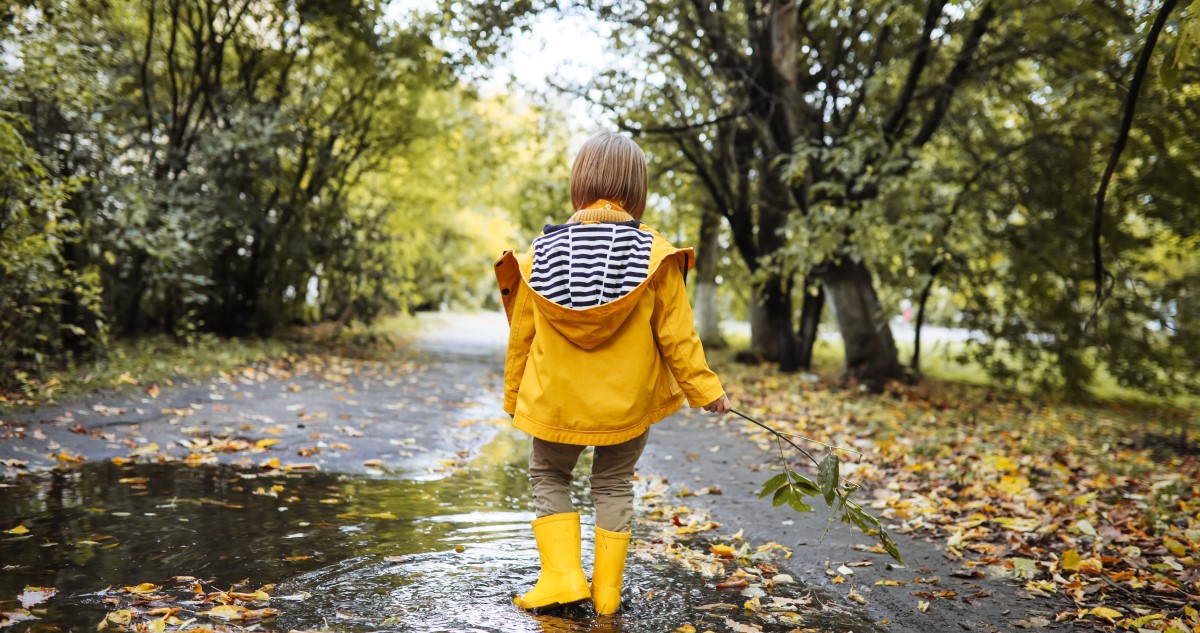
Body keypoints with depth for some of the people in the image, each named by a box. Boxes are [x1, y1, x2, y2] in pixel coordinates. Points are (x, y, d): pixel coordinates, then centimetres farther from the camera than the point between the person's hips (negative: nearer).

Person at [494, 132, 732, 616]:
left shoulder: (541, 253, -6)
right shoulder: (653, 254, -11)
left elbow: (520, 335, 1)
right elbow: (676, 334, -9)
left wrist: (513, 394, 14)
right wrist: (705, 389, 3)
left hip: (556, 401, 0)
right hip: (626, 403, 0)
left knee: (548, 477, 22)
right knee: (613, 487, 17)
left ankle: (562, 576, 12)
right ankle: (607, 594, 23)